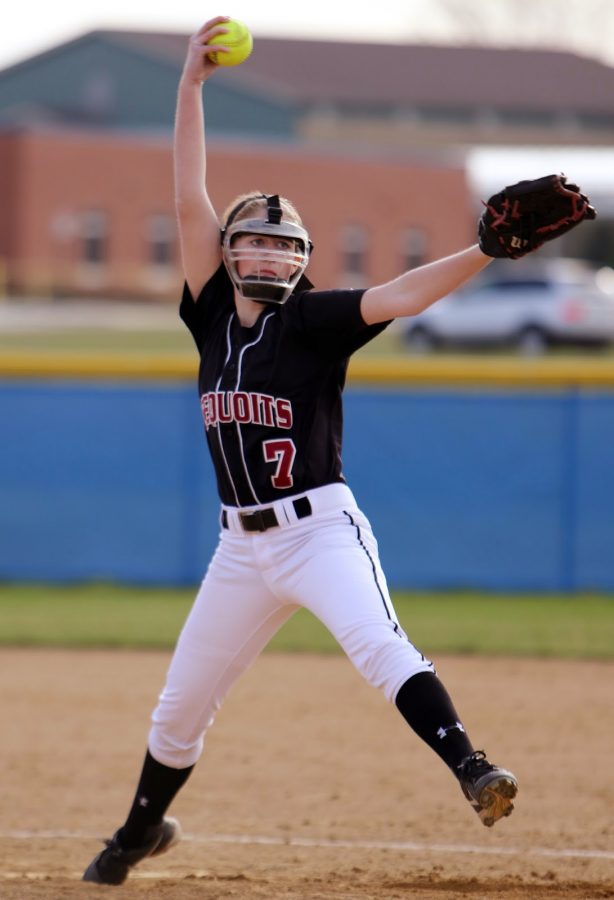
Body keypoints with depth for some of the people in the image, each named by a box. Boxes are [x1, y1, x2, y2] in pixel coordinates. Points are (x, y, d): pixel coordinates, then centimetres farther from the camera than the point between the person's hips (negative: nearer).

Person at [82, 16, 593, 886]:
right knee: (179, 706, 13)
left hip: (323, 529, -5)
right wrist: (191, 82, -3)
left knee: (379, 646, -30)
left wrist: (487, 252, -35)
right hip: (242, 545, 5)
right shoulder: (214, 316, 6)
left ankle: (470, 768, -42)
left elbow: (398, 297, -19)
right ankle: (143, 830, 34)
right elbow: (189, 199, 1)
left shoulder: (315, 320, -4)